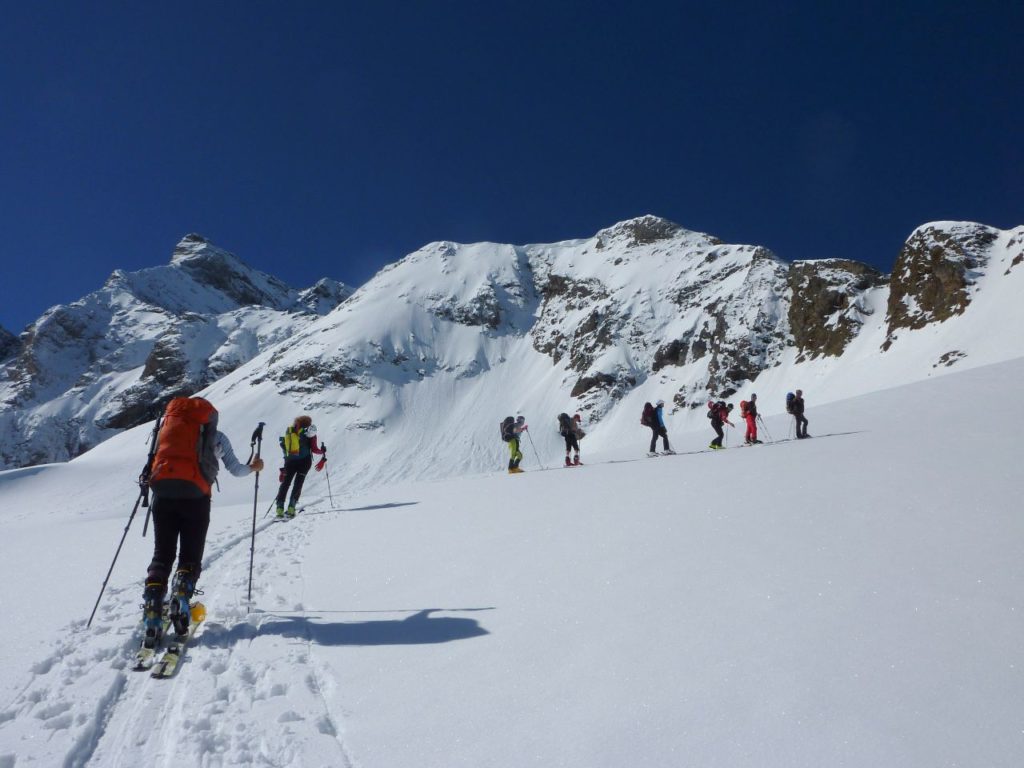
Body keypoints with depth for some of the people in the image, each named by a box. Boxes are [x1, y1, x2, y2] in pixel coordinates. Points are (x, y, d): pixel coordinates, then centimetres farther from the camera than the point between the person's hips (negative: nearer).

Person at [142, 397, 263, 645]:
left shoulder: (168, 422, 21)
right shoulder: (215, 435, 15)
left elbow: (154, 457, 17)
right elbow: (236, 470, 13)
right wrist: (253, 467, 32)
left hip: (163, 492, 2)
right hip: (194, 495, -2)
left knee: (161, 556, 9)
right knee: (190, 557, 9)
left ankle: (152, 613, -7)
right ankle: (180, 598, -17)